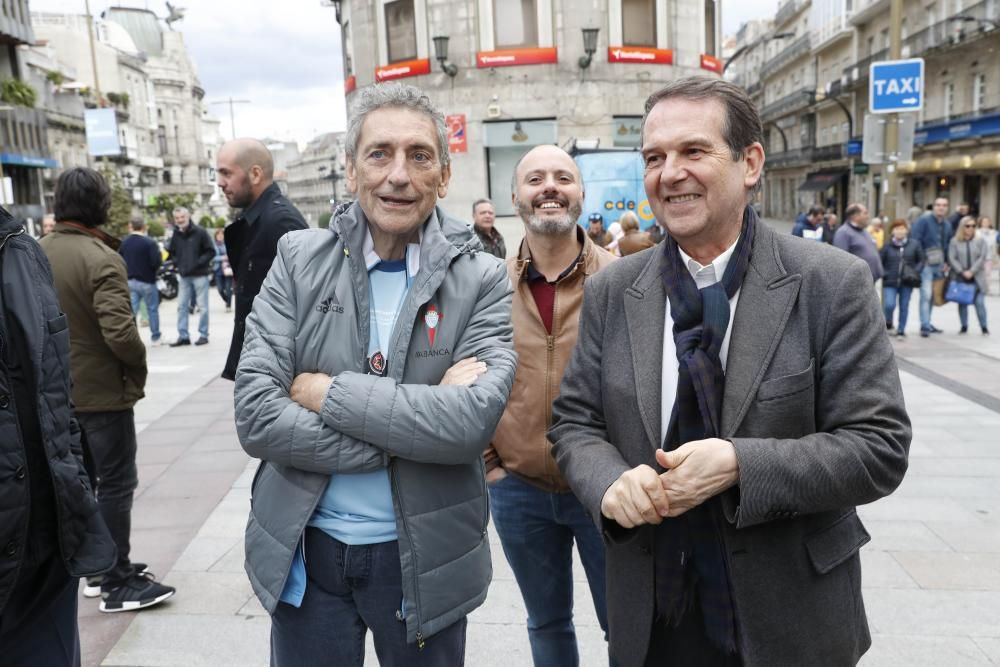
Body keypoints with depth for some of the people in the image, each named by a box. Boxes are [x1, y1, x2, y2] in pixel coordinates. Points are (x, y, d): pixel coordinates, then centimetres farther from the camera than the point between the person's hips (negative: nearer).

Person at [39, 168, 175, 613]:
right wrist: (139, 364, -10)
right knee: (116, 484, 3)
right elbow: (120, 332, -28)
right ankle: (118, 583, 12)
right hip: (101, 391, -7)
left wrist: (56, 358, 17)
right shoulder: (101, 258, -21)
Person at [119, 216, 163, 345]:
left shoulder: (124, 242, 2)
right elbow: (156, 262, -22)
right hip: (146, 281, -4)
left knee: (132, 310, 5)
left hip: (130, 281, 4)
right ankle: (156, 338, 17)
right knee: (152, 309, 9)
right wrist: (160, 261, 0)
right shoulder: (149, 243, -15)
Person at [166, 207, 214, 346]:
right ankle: (183, 336, 12)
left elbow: (211, 251, -7)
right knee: (181, 306, 6)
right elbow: (171, 252, 20)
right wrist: (177, 263, 2)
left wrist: (199, 263, -15)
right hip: (184, 276, 5)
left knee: (203, 307, 1)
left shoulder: (200, 231, -8)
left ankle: (203, 334, 10)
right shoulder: (176, 234, 7)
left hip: (200, 275, -5)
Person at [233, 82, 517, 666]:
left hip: (424, 557, 0)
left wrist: (325, 391, -20)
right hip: (304, 551, 1)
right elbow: (256, 416, -13)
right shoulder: (300, 260, -5)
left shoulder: (482, 280, -8)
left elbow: (472, 422, -22)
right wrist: (408, 427, -20)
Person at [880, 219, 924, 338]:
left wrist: (915, 271, -6)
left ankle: (901, 330, 19)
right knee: (889, 305, -14)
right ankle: (888, 323, 16)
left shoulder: (914, 245, 1)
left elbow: (921, 260, 9)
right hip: (890, 281, -1)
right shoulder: (887, 246, -2)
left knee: (904, 307, 7)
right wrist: (884, 274, -9)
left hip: (907, 282, 2)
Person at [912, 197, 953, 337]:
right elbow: (915, 240, -13)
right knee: (926, 295, -13)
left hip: (939, 266, 7)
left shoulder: (947, 225, 13)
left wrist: (946, 262, 9)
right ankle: (925, 326, -11)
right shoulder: (923, 220, -7)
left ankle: (927, 323, 22)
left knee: (933, 296, 13)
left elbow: (949, 245, 21)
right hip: (926, 264, -7)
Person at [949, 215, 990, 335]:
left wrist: (971, 271, -14)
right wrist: (962, 272, -13)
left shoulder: (980, 240, 4)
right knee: (962, 303, 5)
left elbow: (982, 258, -4)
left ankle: (984, 327, 3)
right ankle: (964, 326, 16)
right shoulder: (954, 241, 2)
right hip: (961, 277, 0)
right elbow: (952, 259, -5)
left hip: (977, 278, 0)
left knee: (980, 302, -5)